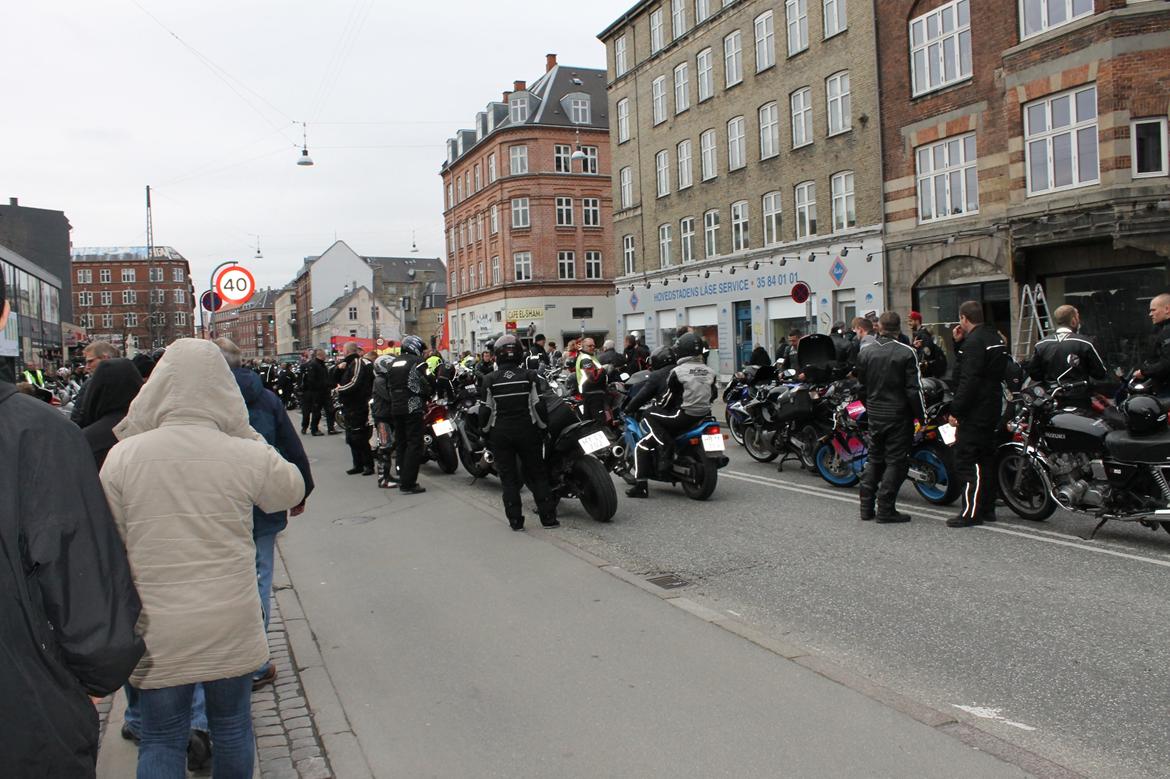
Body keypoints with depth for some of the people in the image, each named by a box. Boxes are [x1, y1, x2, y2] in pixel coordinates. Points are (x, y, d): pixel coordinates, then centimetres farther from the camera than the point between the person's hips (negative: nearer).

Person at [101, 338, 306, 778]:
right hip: (231, 626, 0)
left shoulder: (122, 456, -10)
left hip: (157, 630, 0)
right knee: (232, 729, 19)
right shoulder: (247, 455, -13)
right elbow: (293, 490, 7)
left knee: (161, 741, 14)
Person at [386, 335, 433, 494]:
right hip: (413, 408, -8)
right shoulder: (417, 362, -7)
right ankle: (408, 483, -9)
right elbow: (424, 385, -12)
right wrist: (430, 394, 6)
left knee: (401, 443, 15)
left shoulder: (393, 364, 15)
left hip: (395, 408, 8)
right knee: (414, 444, -6)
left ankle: (402, 478, 19)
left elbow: (389, 385, 15)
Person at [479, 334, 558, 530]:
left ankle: (515, 520, 7)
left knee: (508, 477, 7)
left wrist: (485, 430, 10)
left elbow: (486, 411, -5)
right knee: (538, 474, 10)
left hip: (500, 434, -1)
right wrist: (544, 426, 8)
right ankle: (548, 517, 9)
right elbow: (539, 406, -5)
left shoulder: (489, 380, -6)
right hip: (527, 432, 1)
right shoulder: (530, 376, -4)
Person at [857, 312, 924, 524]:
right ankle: (885, 509, 0)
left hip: (874, 414, 5)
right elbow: (914, 388, -14)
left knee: (874, 459, 15)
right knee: (895, 461, 1)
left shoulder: (866, 352, 3)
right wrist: (921, 414, -5)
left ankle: (866, 506, 15)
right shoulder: (906, 353, -13)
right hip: (898, 415, -5)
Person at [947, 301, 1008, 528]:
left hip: (975, 411, -10)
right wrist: (959, 343, 13)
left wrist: (955, 410, -19)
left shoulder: (974, 341, -16)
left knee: (966, 461, -8)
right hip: (993, 409, 10)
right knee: (986, 459, 15)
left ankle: (971, 512, -8)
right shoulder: (995, 338, 15)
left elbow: (969, 380, -22)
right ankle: (987, 509, 21)